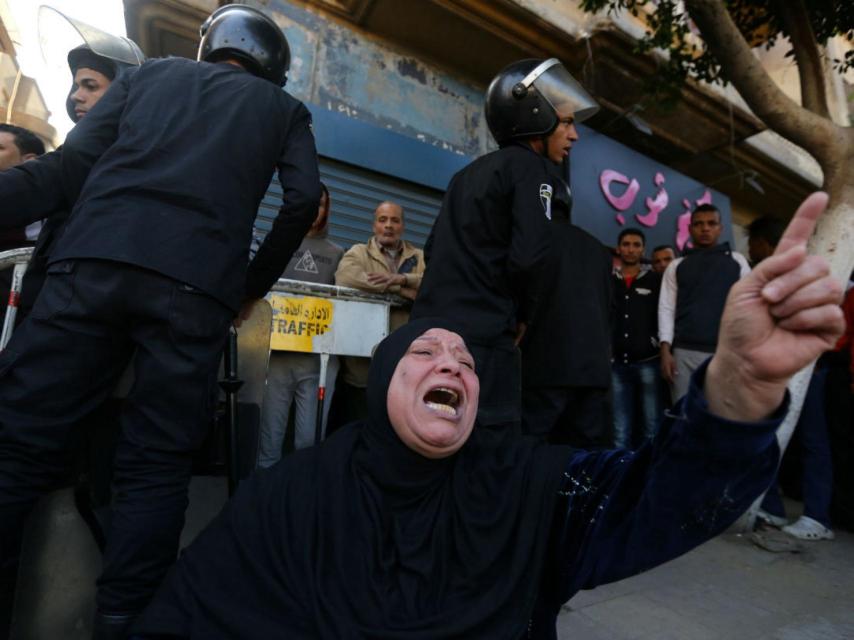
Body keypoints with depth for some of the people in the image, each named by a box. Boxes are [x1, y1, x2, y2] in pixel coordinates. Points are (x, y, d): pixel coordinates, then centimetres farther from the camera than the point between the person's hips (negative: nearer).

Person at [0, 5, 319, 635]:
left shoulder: (151, 71, 29)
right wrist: (252, 285, 15)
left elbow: (77, 155, 16)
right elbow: (304, 198, 8)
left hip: (93, 261, 2)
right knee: (157, 464, 5)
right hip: (197, 284, -1)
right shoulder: (284, 108, 25)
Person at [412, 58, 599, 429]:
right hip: (482, 340, -8)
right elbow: (529, 257, -16)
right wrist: (523, 316, 0)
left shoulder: (468, 173, 21)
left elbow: (433, 250, 21)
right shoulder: (531, 168, -2)